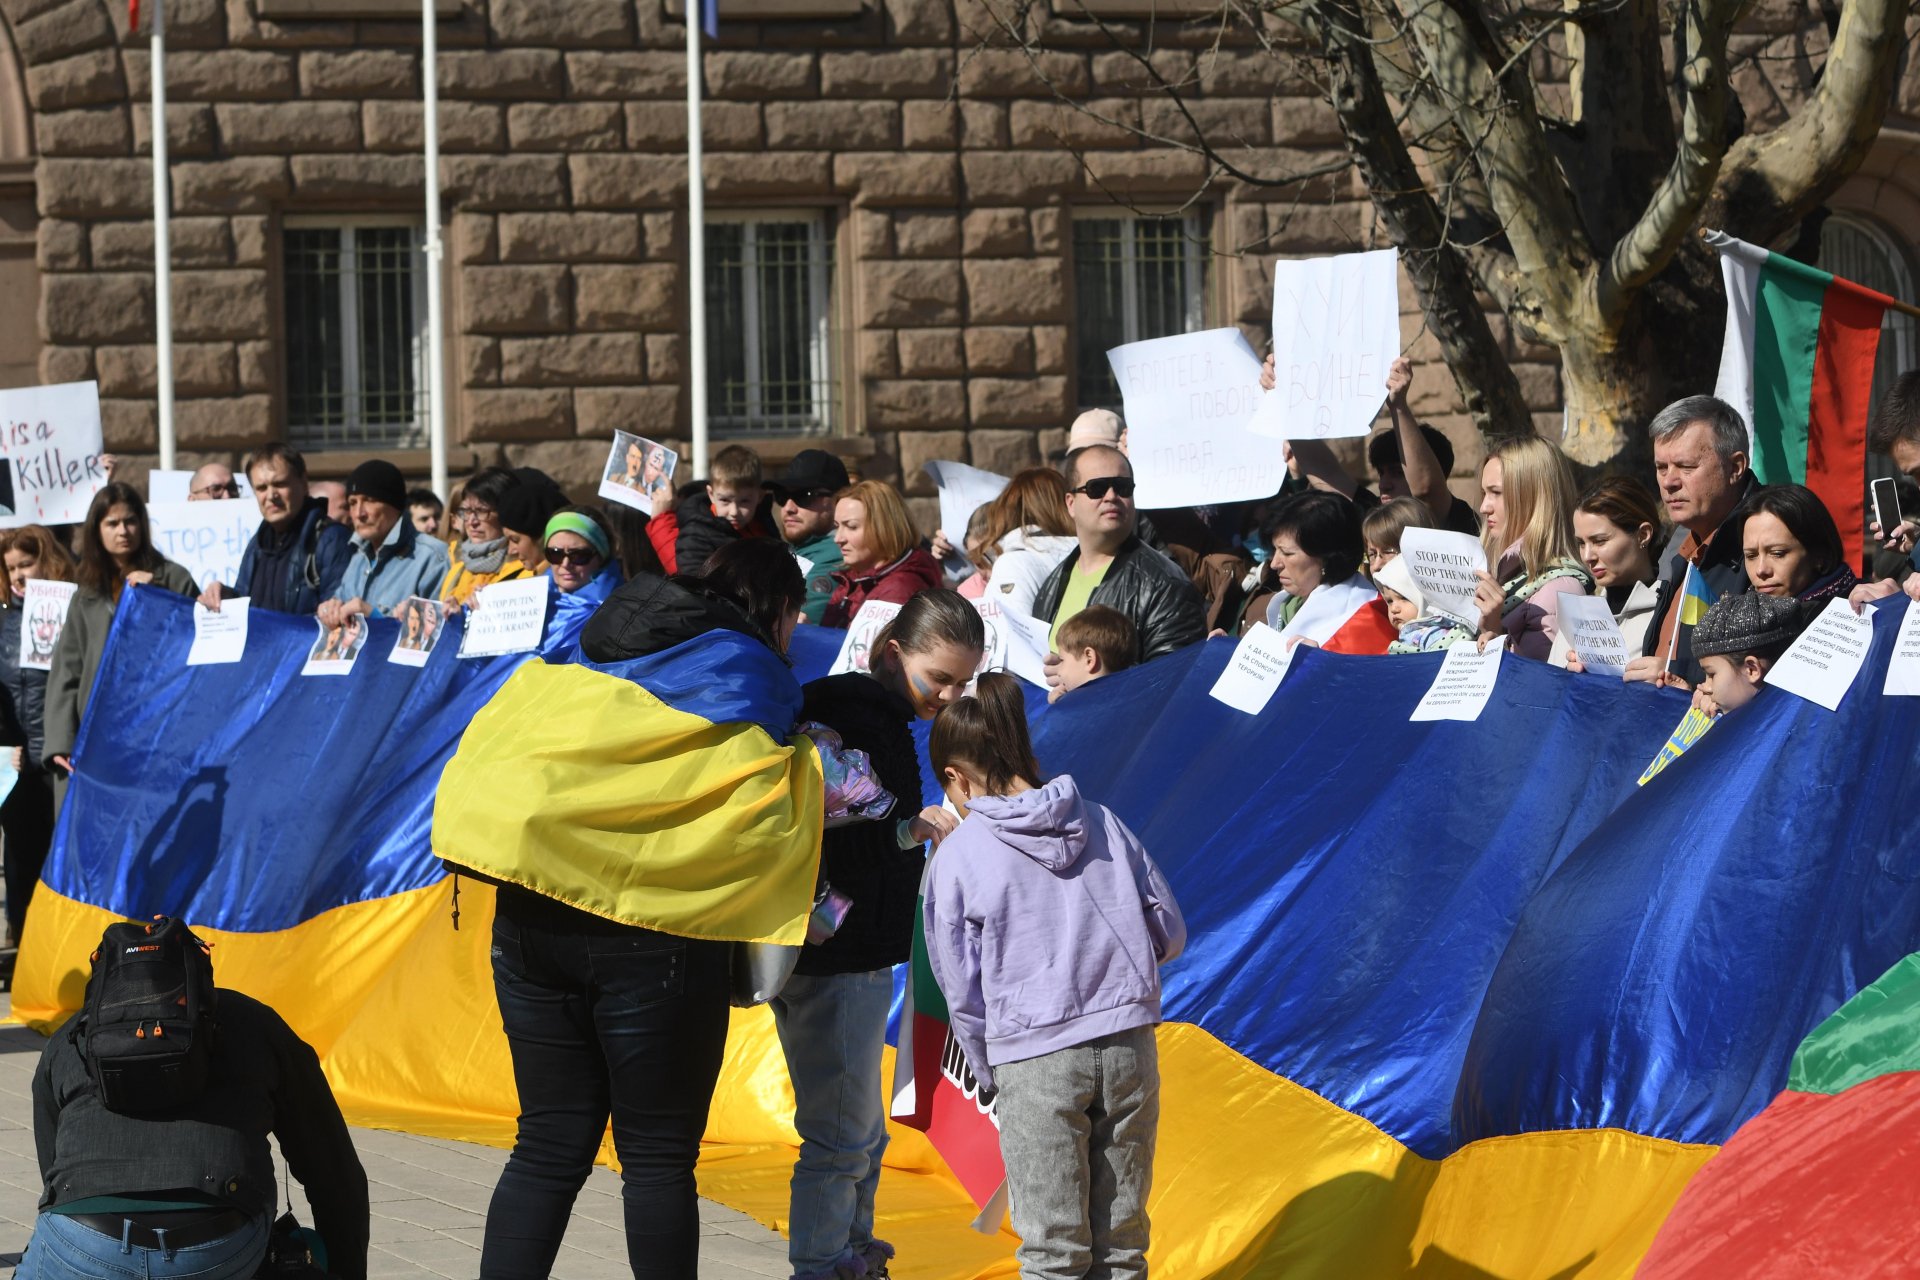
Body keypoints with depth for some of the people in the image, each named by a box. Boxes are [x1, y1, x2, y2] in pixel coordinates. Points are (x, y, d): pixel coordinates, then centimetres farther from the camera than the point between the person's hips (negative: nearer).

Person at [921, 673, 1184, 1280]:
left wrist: (993, 1078, 15)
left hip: (1033, 1057, -4)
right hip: (1129, 1042, 4)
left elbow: (963, 992, 1)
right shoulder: (1103, 822, 8)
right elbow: (1170, 932, 12)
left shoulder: (956, 857, -2)